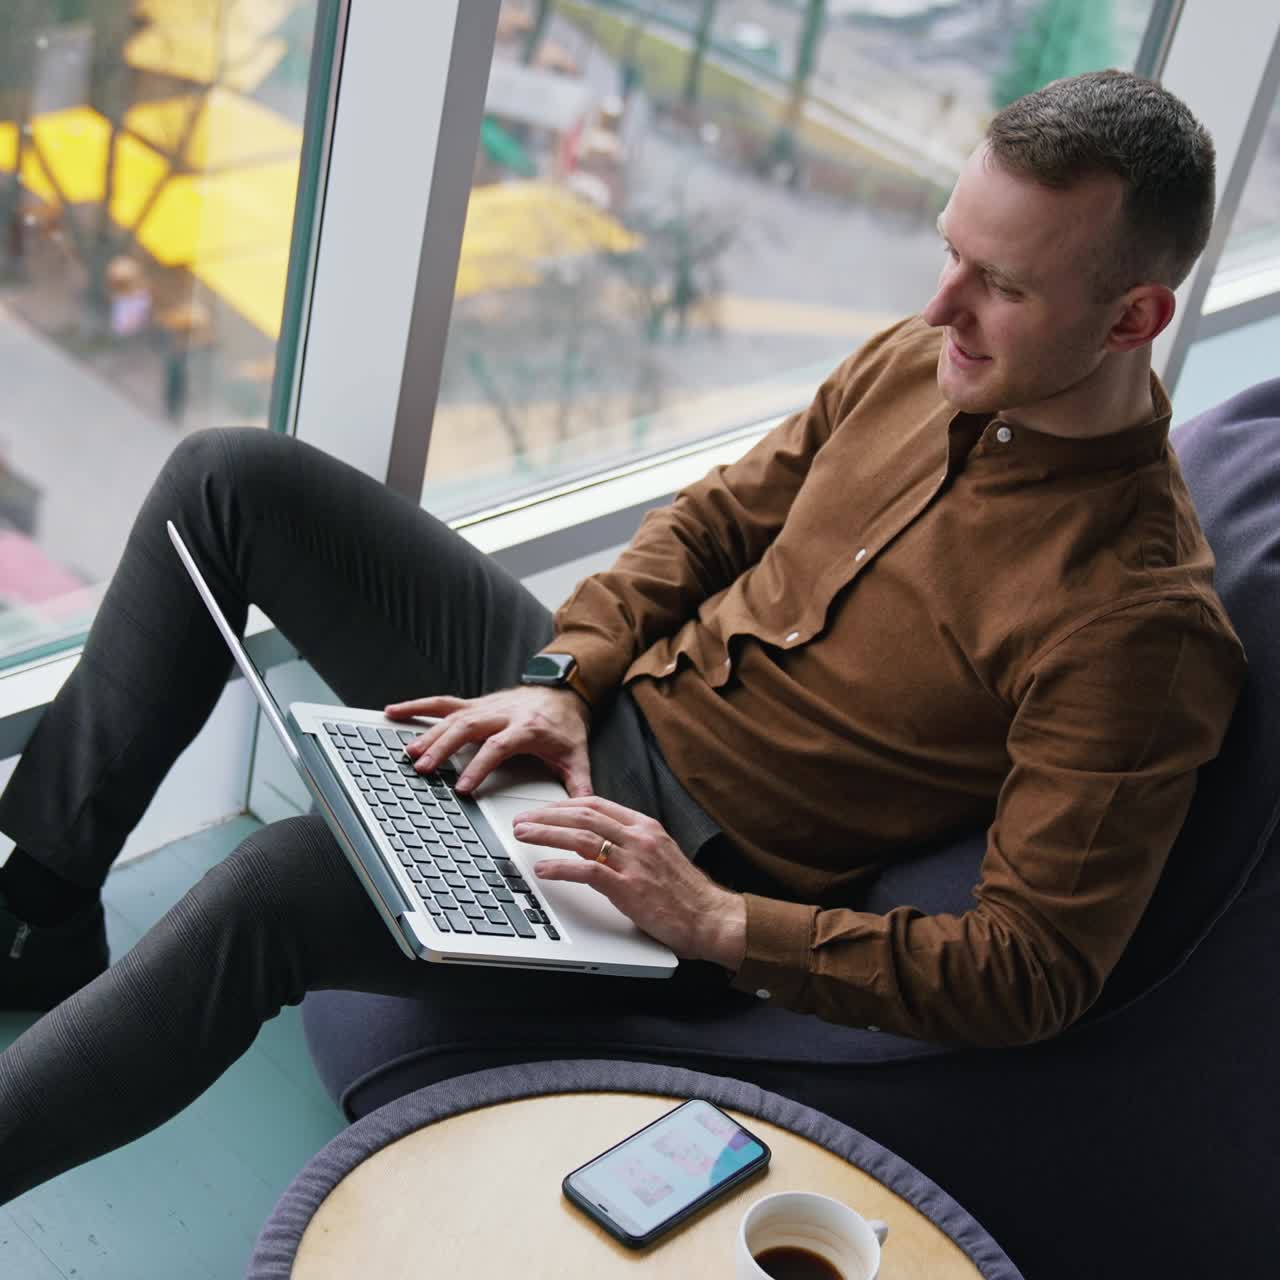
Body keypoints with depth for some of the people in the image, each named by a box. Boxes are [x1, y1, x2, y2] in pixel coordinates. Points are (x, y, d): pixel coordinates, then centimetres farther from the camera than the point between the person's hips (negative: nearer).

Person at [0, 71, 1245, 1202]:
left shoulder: (1141, 623, -21)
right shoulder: (920, 361, 0)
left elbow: (1037, 970, -20)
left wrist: (720, 924, -25)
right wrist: (563, 679, -5)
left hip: (702, 860, -7)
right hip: (597, 703, 8)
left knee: (280, 883, -31)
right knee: (229, 478, -2)